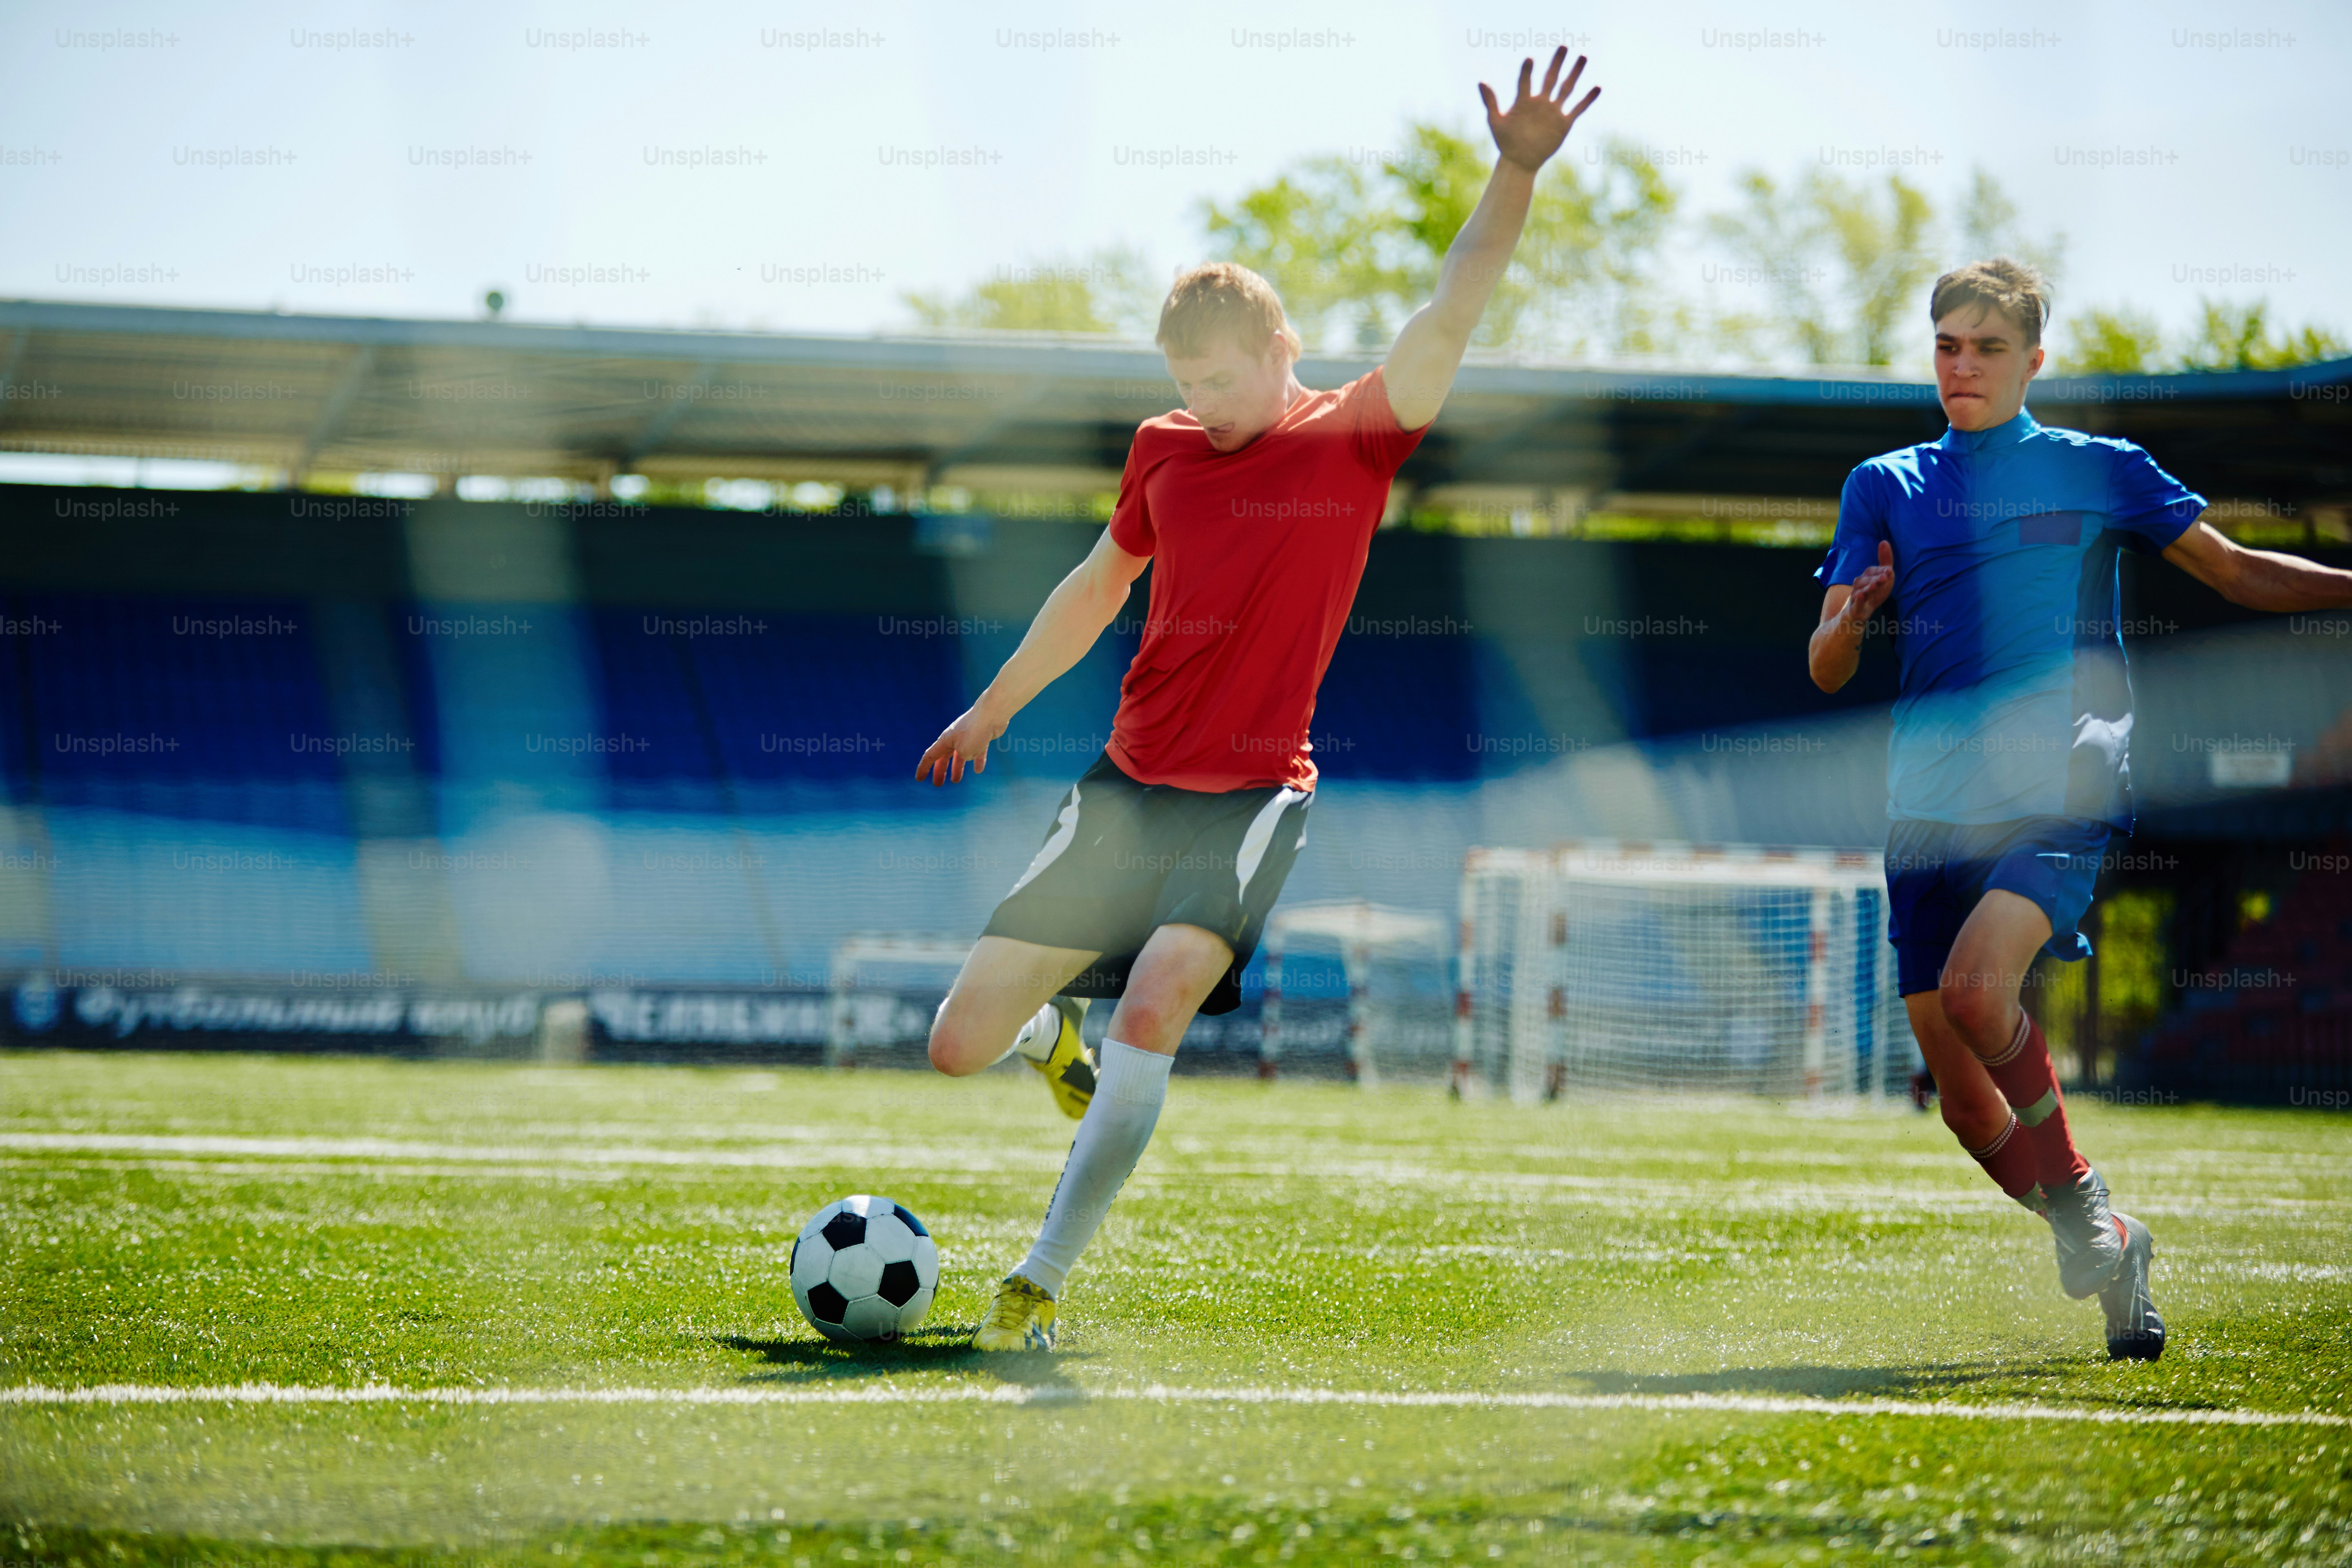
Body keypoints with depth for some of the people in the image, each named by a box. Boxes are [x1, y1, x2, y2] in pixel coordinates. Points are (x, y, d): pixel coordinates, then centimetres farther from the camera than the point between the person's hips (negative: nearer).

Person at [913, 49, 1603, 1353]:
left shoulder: (1354, 439, -4)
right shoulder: (1163, 452, 8)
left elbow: (1447, 319, -20)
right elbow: (1094, 589, 24)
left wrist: (1516, 173, -33)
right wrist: (991, 712, 33)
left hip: (1251, 796, -4)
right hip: (1125, 789, 5)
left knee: (1153, 1011, -29)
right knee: (957, 1048, 3)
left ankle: (1038, 1285, -23)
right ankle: (1052, 1029, 40)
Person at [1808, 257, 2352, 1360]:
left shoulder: (2097, 470, 9)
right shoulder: (1885, 488, 13)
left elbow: (2237, 574, 15)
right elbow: (1825, 671, 8)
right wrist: (1850, 622, -15)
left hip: (2059, 788, -3)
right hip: (1931, 804, 3)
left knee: (1975, 987, -29)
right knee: (1967, 1104, 2)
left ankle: (2079, 1199, -6)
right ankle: (2105, 1250, 25)